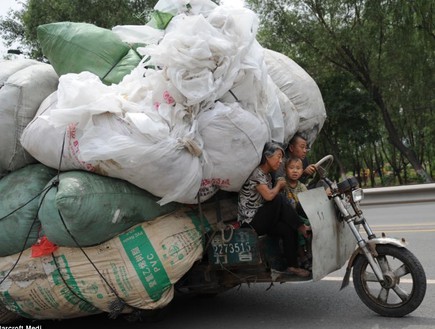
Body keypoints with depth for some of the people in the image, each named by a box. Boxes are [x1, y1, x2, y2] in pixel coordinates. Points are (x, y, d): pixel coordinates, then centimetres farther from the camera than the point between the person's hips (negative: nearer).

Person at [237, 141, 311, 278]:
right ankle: (302, 228, -13)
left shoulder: (267, 175, 16)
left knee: (288, 230, -14)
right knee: (280, 199, -25)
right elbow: (268, 196, -24)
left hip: (261, 219, 9)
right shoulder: (256, 173, -14)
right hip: (249, 221, -8)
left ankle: (292, 266, -11)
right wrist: (279, 185, -7)